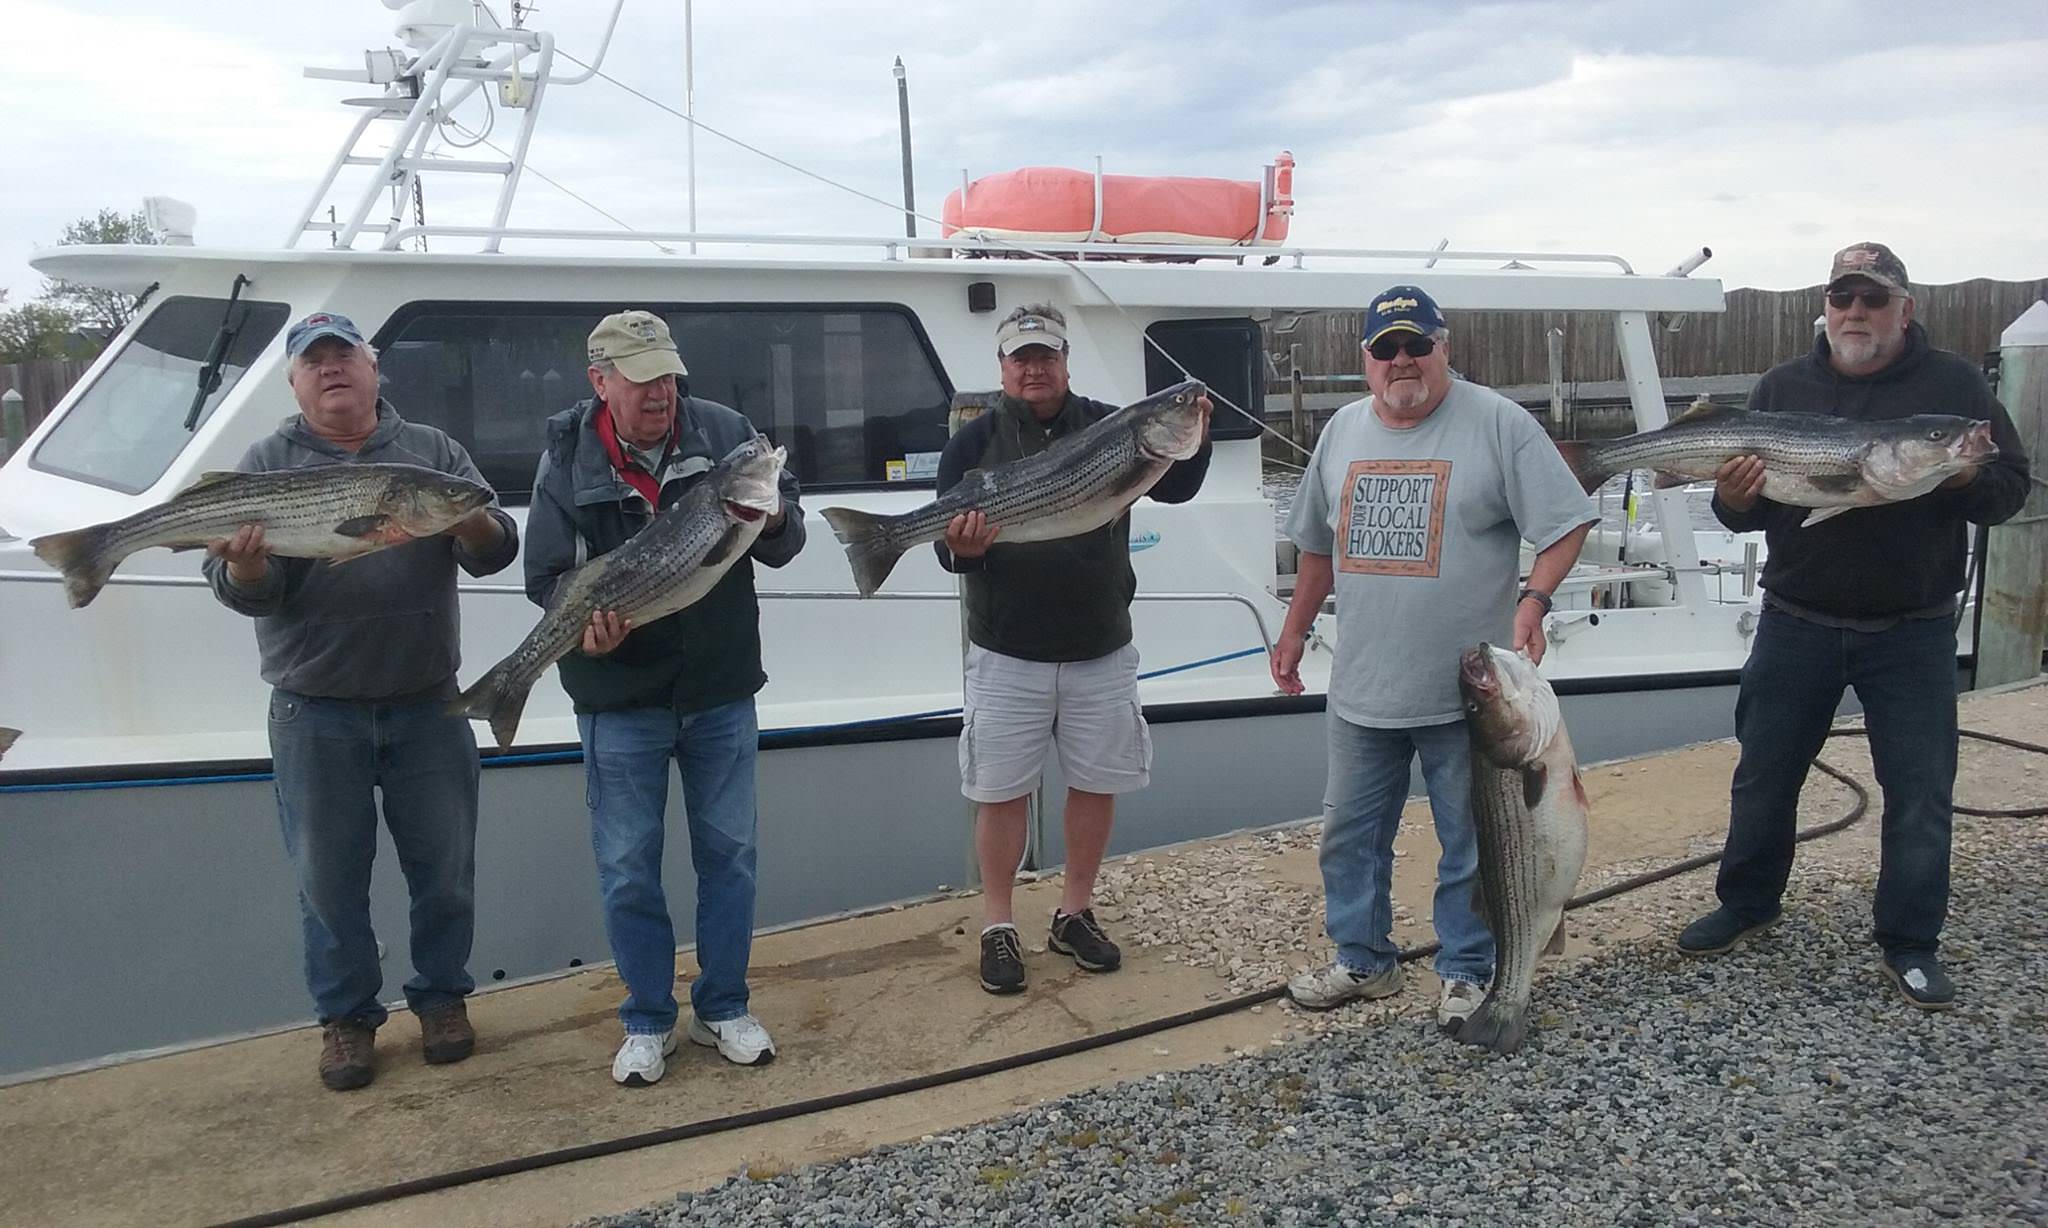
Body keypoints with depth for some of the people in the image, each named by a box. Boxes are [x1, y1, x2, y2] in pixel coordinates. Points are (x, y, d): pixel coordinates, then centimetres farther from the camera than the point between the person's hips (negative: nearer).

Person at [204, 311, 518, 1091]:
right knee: (328, 875, 9)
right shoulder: (267, 463, 3)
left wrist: (469, 521, -25)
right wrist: (243, 567, -28)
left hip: (426, 704, 1)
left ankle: (442, 997, 29)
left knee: (444, 866, 9)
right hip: (315, 714, 0)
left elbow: (496, 551, -3)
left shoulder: (431, 451, 5)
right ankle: (346, 1016, 27)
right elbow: (244, 589, -4)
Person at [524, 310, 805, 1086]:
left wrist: (773, 520, -21)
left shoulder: (725, 434, -2)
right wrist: (585, 617, -22)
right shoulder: (567, 460, -4)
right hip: (619, 699, -1)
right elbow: (545, 574, 0)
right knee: (628, 866, 7)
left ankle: (723, 1008, 28)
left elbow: (786, 544, 3)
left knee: (728, 853, 11)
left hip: (721, 692, 2)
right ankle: (648, 1021, 24)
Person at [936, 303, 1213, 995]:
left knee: (1097, 784, 11)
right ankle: (997, 929, 19)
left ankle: (1076, 914, 28)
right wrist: (961, 547, -28)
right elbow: (946, 543, -5)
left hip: (1101, 652, 2)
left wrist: (1193, 442, -24)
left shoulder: (1110, 428, 4)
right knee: (1001, 792, 4)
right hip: (1007, 656, -2)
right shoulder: (975, 443, 0)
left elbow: (1175, 489, -5)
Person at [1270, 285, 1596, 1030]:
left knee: (1471, 842, 9)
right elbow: (1318, 545, 18)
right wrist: (1294, 631, 19)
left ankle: (1467, 971, 27)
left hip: (1467, 691, -5)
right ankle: (1362, 961, 32)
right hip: (1361, 688, 5)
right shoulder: (1343, 431, 9)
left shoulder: (1498, 424, -7)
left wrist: (1534, 599, -22)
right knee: (1350, 834, 14)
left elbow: (1566, 524, -8)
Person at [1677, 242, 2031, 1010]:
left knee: (1920, 789, 4)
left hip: (1910, 634, -1)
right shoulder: (1782, 389, 4)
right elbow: (1746, 511, 4)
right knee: (1764, 775, 11)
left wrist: (1966, 479, -24)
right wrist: (1733, 499, -20)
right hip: (1797, 624, 1)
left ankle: (1910, 942, 21)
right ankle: (1748, 903, 31)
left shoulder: (1951, 384, 0)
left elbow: (2011, 487, -2)